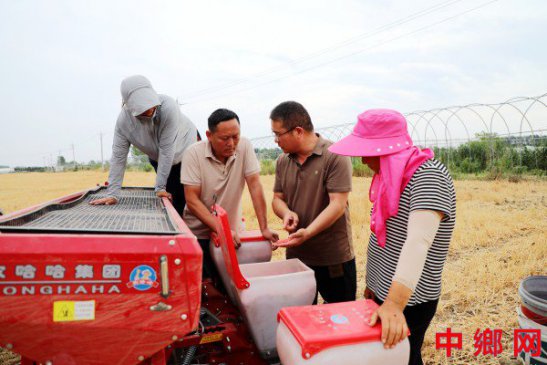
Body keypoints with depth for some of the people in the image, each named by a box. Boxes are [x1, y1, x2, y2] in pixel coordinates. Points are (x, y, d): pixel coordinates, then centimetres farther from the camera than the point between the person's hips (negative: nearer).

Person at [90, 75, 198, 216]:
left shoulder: (168, 106, -37)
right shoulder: (124, 119, -27)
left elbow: (167, 149, -33)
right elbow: (118, 156, -20)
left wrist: (160, 187, -28)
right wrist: (112, 194, -23)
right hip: (159, 159, 2)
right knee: (173, 202, 0)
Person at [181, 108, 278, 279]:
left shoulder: (245, 147, -9)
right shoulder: (193, 154, -14)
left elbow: (254, 185, -12)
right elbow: (192, 199, -17)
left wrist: (264, 228, -19)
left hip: (232, 232, 2)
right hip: (199, 234, -2)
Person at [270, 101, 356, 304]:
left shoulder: (335, 156, -14)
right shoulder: (283, 161, 5)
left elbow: (337, 205, -19)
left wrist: (307, 232, -30)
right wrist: (286, 212, -11)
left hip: (335, 257, -5)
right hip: (295, 255, 5)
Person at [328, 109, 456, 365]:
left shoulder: (428, 175, -22)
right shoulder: (392, 176, 5)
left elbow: (417, 242, -34)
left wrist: (394, 304, -42)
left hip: (408, 301, -8)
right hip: (384, 292, 8)